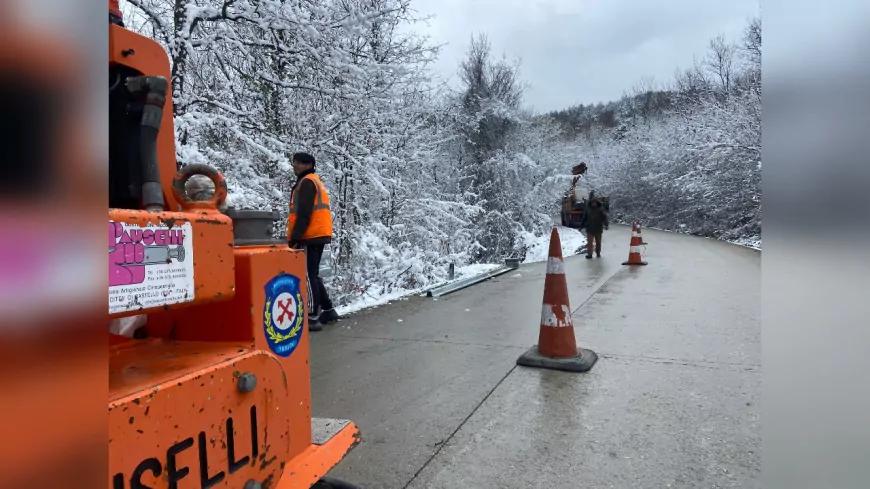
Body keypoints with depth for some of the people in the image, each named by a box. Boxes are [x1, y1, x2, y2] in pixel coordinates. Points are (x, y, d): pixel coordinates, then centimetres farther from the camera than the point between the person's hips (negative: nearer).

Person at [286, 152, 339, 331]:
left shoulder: (306, 182, -8)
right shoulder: (313, 181, 23)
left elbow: (304, 214, -18)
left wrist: (294, 238, -20)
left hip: (310, 236, -10)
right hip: (317, 235, 10)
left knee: (308, 276, -9)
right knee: (312, 275, 15)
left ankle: (312, 318, -9)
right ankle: (328, 310, 19)